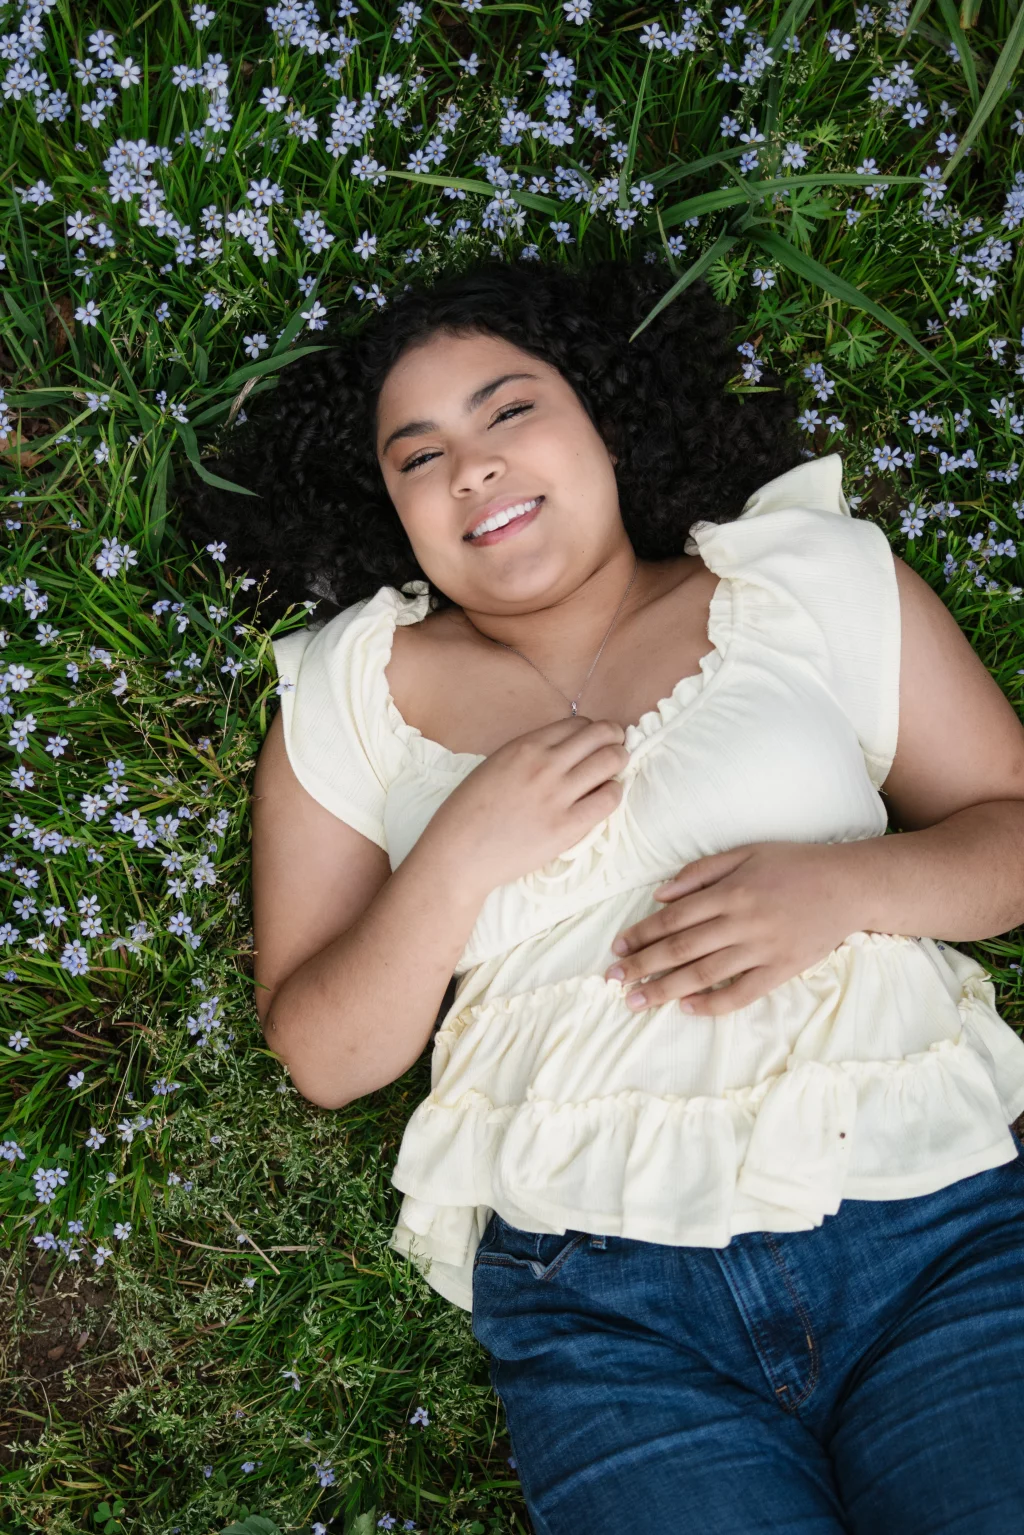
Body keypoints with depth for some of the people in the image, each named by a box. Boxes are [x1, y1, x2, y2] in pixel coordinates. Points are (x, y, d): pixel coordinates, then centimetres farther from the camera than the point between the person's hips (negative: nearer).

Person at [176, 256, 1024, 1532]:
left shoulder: (812, 572, 8)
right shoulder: (350, 691, 9)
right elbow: (320, 1059, 6)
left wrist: (845, 882, -11)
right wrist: (462, 854, -9)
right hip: (599, 1298, 0)